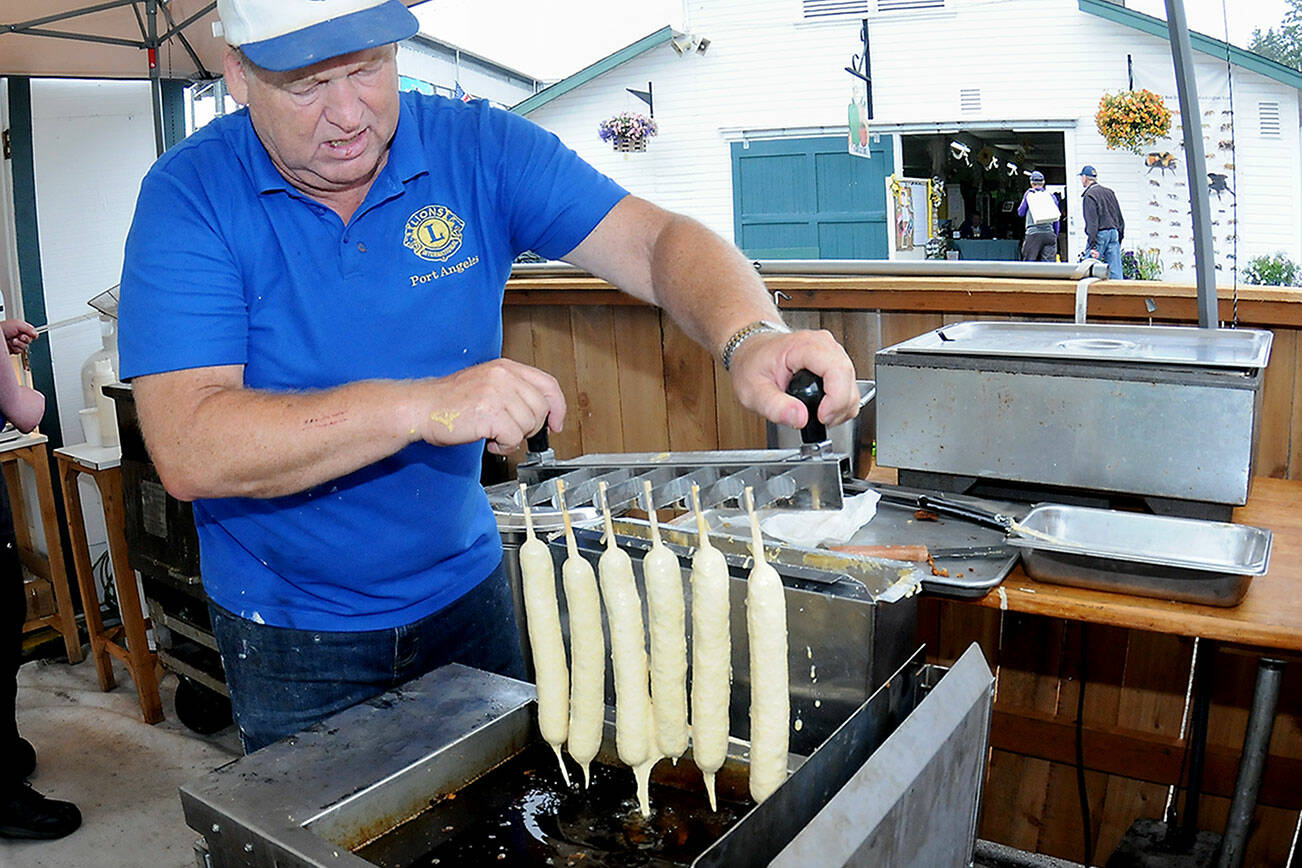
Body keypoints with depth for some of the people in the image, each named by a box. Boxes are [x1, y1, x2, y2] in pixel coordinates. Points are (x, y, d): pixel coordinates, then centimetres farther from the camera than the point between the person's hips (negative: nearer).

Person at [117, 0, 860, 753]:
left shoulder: (478, 149, -10)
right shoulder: (190, 197, -16)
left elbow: (656, 242, -16)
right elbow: (188, 450, -26)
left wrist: (750, 337, -38)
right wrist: (418, 407, -38)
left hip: (465, 594, 3)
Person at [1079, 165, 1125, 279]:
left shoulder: (1088, 195, -8)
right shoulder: (1109, 192, 16)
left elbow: (1092, 223, -16)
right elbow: (1120, 219, 17)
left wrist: (1092, 246, -18)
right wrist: (1120, 238, 21)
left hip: (1100, 235, -7)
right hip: (1114, 233, 7)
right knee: (1116, 272, 3)